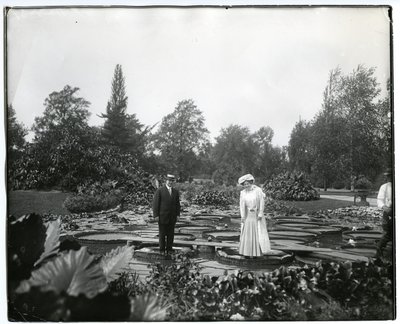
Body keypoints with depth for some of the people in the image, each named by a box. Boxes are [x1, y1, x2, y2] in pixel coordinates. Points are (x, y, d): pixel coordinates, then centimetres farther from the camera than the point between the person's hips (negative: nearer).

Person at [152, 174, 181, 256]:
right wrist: (156, 215, -12)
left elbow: (177, 204, 11)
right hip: (162, 216, -3)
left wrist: (178, 214, 3)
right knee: (162, 234, 5)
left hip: (172, 217, 4)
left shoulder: (176, 191, 7)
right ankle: (162, 250, 16)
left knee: (171, 234, 7)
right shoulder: (159, 190, -7)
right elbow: (155, 203, -8)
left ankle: (169, 249, 17)